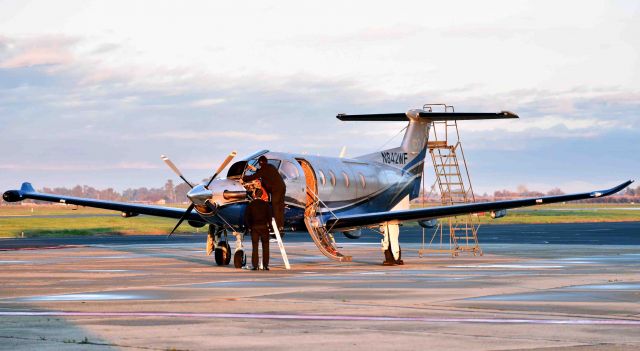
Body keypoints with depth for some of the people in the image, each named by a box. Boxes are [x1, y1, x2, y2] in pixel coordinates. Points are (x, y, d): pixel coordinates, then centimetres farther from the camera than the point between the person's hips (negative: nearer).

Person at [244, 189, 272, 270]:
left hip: (254, 227, 0)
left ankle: (255, 265, -2)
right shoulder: (265, 204, -2)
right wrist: (268, 223, 8)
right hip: (264, 227, 0)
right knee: (265, 246, 5)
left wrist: (249, 227, 8)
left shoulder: (250, 204, 0)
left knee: (255, 247, 3)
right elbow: (270, 215, -4)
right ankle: (265, 265, 2)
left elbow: (246, 217, 0)